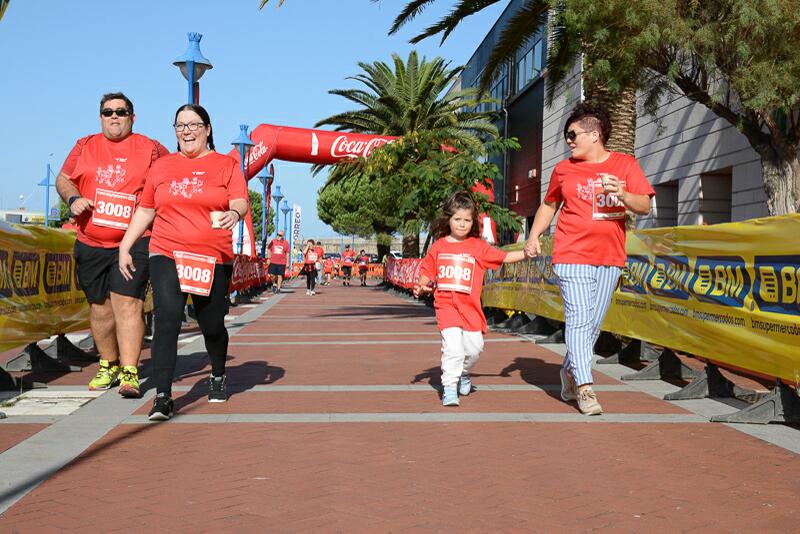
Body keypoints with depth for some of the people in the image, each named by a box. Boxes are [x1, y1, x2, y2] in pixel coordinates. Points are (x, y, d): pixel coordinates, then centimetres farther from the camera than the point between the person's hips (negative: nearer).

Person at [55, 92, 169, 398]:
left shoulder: (150, 149, 5)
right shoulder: (85, 147, 13)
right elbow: (63, 179, 18)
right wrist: (73, 198, -3)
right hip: (91, 243, 4)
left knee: (127, 302, -14)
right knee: (99, 306, 10)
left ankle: (130, 372, -13)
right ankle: (108, 366, 26)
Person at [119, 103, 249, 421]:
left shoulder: (226, 165, 7)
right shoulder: (162, 167, 15)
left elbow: (241, 201, -5)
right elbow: (145, 210, 19)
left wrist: (234, 213, -28)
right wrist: (124, 247, 13)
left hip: (213, 259, -1)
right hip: (167, 255, 1)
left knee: (212, 324, 6)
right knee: (167, 320, -15)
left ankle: (218, 375, 36)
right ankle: (163, 397, -14)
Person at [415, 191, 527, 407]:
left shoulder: (478, 246, 6)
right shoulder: (438, 246, 8)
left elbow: (504, 257, 5)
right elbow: (427, 271, 17)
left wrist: (525, 253, -8)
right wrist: (421, 286, -1)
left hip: (470, 307, 2)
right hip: (446, 304, -1)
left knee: (474, 347, 4)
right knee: (453, 347, -16)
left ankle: (462, 374, 34)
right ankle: (449, 386, -4)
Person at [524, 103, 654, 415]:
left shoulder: (625, 164, 5)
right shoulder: (564, 169, 8)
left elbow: (644, 206, 0)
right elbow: (549, 205, 19)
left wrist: (622, 195, -20)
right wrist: (534, 236, 6)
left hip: (610, 257, 2)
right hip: (572, 255, -1)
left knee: (594, 323, 8)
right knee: (579, 319, -11)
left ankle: (569, 372, 27)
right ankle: (584, 389, -11)